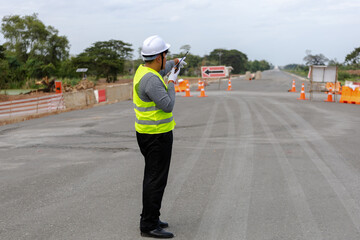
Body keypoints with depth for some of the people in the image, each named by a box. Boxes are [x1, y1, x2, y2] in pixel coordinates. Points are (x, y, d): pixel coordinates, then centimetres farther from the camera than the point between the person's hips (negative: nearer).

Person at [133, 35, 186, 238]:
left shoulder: (143, 69, 8)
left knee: (153, 177, 18)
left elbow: (160, 72, 33)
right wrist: (172, 83, -11)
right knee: (156, 180, -6)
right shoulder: (151, 79, -23)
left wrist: (173, 63, 45)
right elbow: (168, 105, -25)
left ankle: (150, 219, 29)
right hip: (157, 135, -11)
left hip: (148, 133, 11)